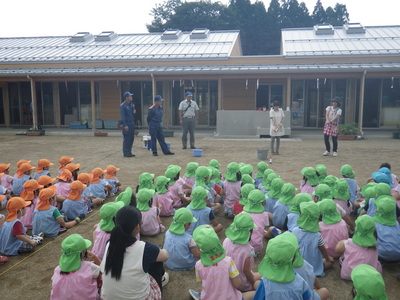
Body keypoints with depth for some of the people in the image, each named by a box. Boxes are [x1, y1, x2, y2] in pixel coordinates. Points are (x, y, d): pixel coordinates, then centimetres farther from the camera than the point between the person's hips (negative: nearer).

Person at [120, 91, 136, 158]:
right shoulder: (122, 106, -9)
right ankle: (126, 153, 2)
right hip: (127, 123, -8)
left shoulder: (131, 104, 13)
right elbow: (122, 116, -13)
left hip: (132, 123, 8)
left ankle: (129, 152, 18)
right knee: (127, 138, -5)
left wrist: (134, 112, -1)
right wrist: (125, 125, -18)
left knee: (131, 138, 10)